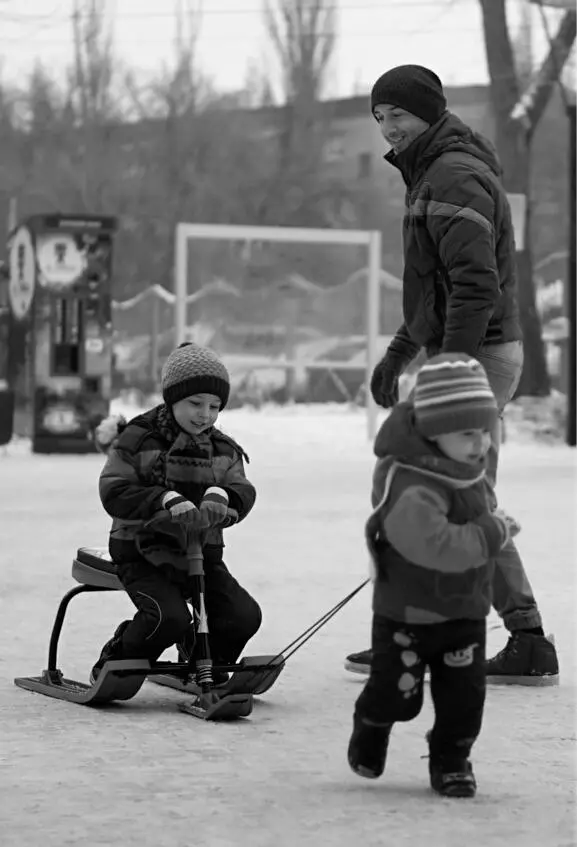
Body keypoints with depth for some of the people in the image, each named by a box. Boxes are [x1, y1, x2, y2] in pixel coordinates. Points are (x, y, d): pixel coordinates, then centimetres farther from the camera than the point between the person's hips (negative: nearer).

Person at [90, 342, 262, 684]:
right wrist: (166, 500, -30)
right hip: (143, 554, -5)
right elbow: (114, 492, -16)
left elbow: (243, 492, -4)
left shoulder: (224, 450, 10)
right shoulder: (137, 440, -5)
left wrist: (220, 496, -29)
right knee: (169, 617, -29)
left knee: (244, 616, -13)